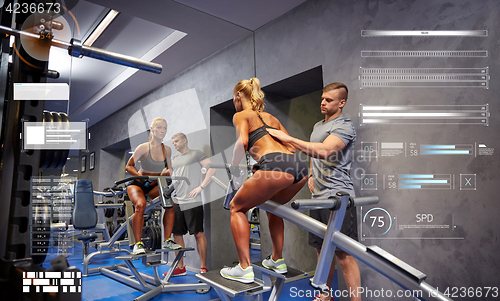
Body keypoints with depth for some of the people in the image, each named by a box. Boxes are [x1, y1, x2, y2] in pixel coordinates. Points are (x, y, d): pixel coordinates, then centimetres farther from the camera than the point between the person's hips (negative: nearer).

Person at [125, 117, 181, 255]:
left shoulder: (167, 150, -1)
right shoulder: (144, 148, -15)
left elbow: (169, 168, 13)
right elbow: (129, 166, -11)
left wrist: (167, 172, -11)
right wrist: (140, 176, -27)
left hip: (154, 186, 4)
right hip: (137, 183, -4)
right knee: (141, 205, -34)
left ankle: (167, 240, -8)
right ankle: (138, 243, -21)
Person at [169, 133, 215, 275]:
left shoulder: (196, 154, 2)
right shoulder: (173, 160, 21)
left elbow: (212, 168, -8)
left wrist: (201, 187, -14)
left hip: (192, 201, -6)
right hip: (176, 202, 7)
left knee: (198, 233, -3)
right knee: (177, 234, 8)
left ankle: (203, 267, 6)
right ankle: (180, 267, 20)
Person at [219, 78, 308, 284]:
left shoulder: (240, 115, 13)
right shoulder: (271, 118, 31)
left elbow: (242, 142, -7)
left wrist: (234, 166, 8)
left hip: (276, 166, -7)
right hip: (300, 166, 7)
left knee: (236, 207, 13)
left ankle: (244, 269, 8)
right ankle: (277, 260, 35)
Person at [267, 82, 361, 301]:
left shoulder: (344, 127, -9)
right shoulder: (318, 125, 19)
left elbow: (324, 151, -27)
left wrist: (287, 138, -24)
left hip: (337, 195, -8)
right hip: (318, 196, 8)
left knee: (343, 254, -7)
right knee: (322, 249, 16)